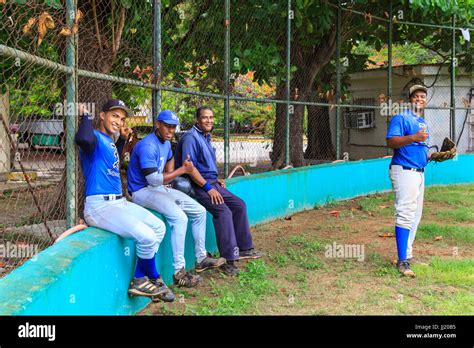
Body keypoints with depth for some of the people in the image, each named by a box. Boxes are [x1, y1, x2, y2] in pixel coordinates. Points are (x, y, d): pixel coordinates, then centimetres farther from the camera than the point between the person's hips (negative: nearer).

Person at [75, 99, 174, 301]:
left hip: (120, 202, 11)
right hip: (99, 205, -11)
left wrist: (122, 139, 27)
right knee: (147, 236, -22)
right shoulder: (95, 137, -11)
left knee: (158, 227, 10)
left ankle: (140, 281, 9)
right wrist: (86, 116, -18)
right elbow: (83, 139, -38)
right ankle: (154, 278, 5)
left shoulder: (110, 141, 18)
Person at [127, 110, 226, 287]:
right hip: (142, 191, -10)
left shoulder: (166, 143, 8)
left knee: (199, 211, 7)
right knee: (179, 217, -30)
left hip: (161, 188, 10)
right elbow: (153, 180, -29)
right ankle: (179, 272, -28)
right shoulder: (148, 146, -23)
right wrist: (182, 170, -27)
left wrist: (169, 176, 11)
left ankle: (201, 258, 16)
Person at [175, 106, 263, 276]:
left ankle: (244, 248, 18)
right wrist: (208, 188, -23)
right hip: (198, 186, -10)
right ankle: (228, 260, -28)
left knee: (239, 205, 8)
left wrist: (216, 180, 13)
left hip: (211, 183, 10)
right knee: (223, 211, -27)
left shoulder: (206, 137, 17)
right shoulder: (191, 137, -13)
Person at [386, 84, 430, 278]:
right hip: (404, 172, -9)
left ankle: (408, 254, 21)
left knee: (415, 216, 13)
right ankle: (402, 261, -17)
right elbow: (391, 142, -19)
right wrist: (414, 137, -28)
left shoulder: (423, 123, 21)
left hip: (419, 172, 10)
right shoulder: (400, 118, -6)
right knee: (405, 215, -15)